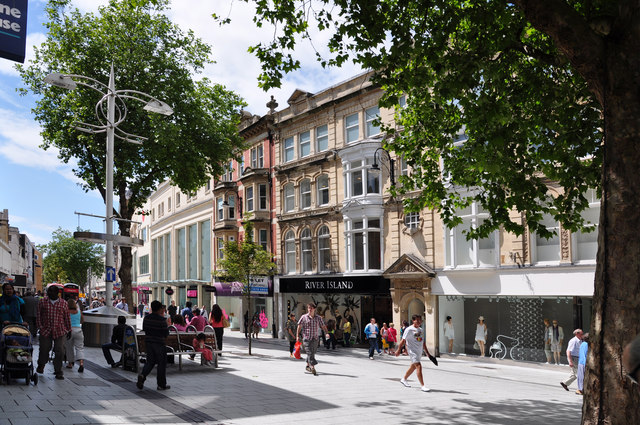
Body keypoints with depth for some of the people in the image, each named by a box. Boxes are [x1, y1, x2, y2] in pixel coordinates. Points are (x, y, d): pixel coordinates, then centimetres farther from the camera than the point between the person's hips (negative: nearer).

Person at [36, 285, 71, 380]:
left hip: (60, 331, 0)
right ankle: (41, 365, 38)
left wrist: (68, 330, 12)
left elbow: (67, 317, 12)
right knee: (44, 349, 8)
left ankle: (58, 372, 5)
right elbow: (39, 315, 9)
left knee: (59, 352, -4)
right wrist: (40, 326, 1)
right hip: (45, 330, 0)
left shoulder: (64, 304, 8)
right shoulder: (42, 302, 8)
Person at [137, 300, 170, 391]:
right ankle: (161, 385, 11)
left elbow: (144, 329, 11)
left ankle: (142, 375, -11)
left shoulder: (146, 318, 1)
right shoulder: (162, 320, -16)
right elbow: (166, 333, -10)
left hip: (148, 342, 5)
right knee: (161, 363, 6)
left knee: (150, 361, 16)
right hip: (160, 343, -5)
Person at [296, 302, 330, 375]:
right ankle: (312, 367, -18)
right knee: (309, 353, -12)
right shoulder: (304, 317, -1)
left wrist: (327, 333, -7)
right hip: (306, 338, -3)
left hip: (315, 339, 3)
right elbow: (299, 327, 2)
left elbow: (323, 326, 8)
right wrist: (297, 336, -3)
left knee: (312, 352, 10)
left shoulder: (318, 318, 6)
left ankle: (308, 366, 29)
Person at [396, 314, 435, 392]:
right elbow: (403, 340, -9)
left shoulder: (420, 329, 12)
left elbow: (423, 342, 18)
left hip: (419, 351, 8)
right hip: (413, 351, -8)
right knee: (419, 366, -16)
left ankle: (404, 379, 38)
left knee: (413, 366, 18)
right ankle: (422, 386, -16)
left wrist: (427, 353, 18)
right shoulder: (409, 329, -11)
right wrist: (398, 350, -7)